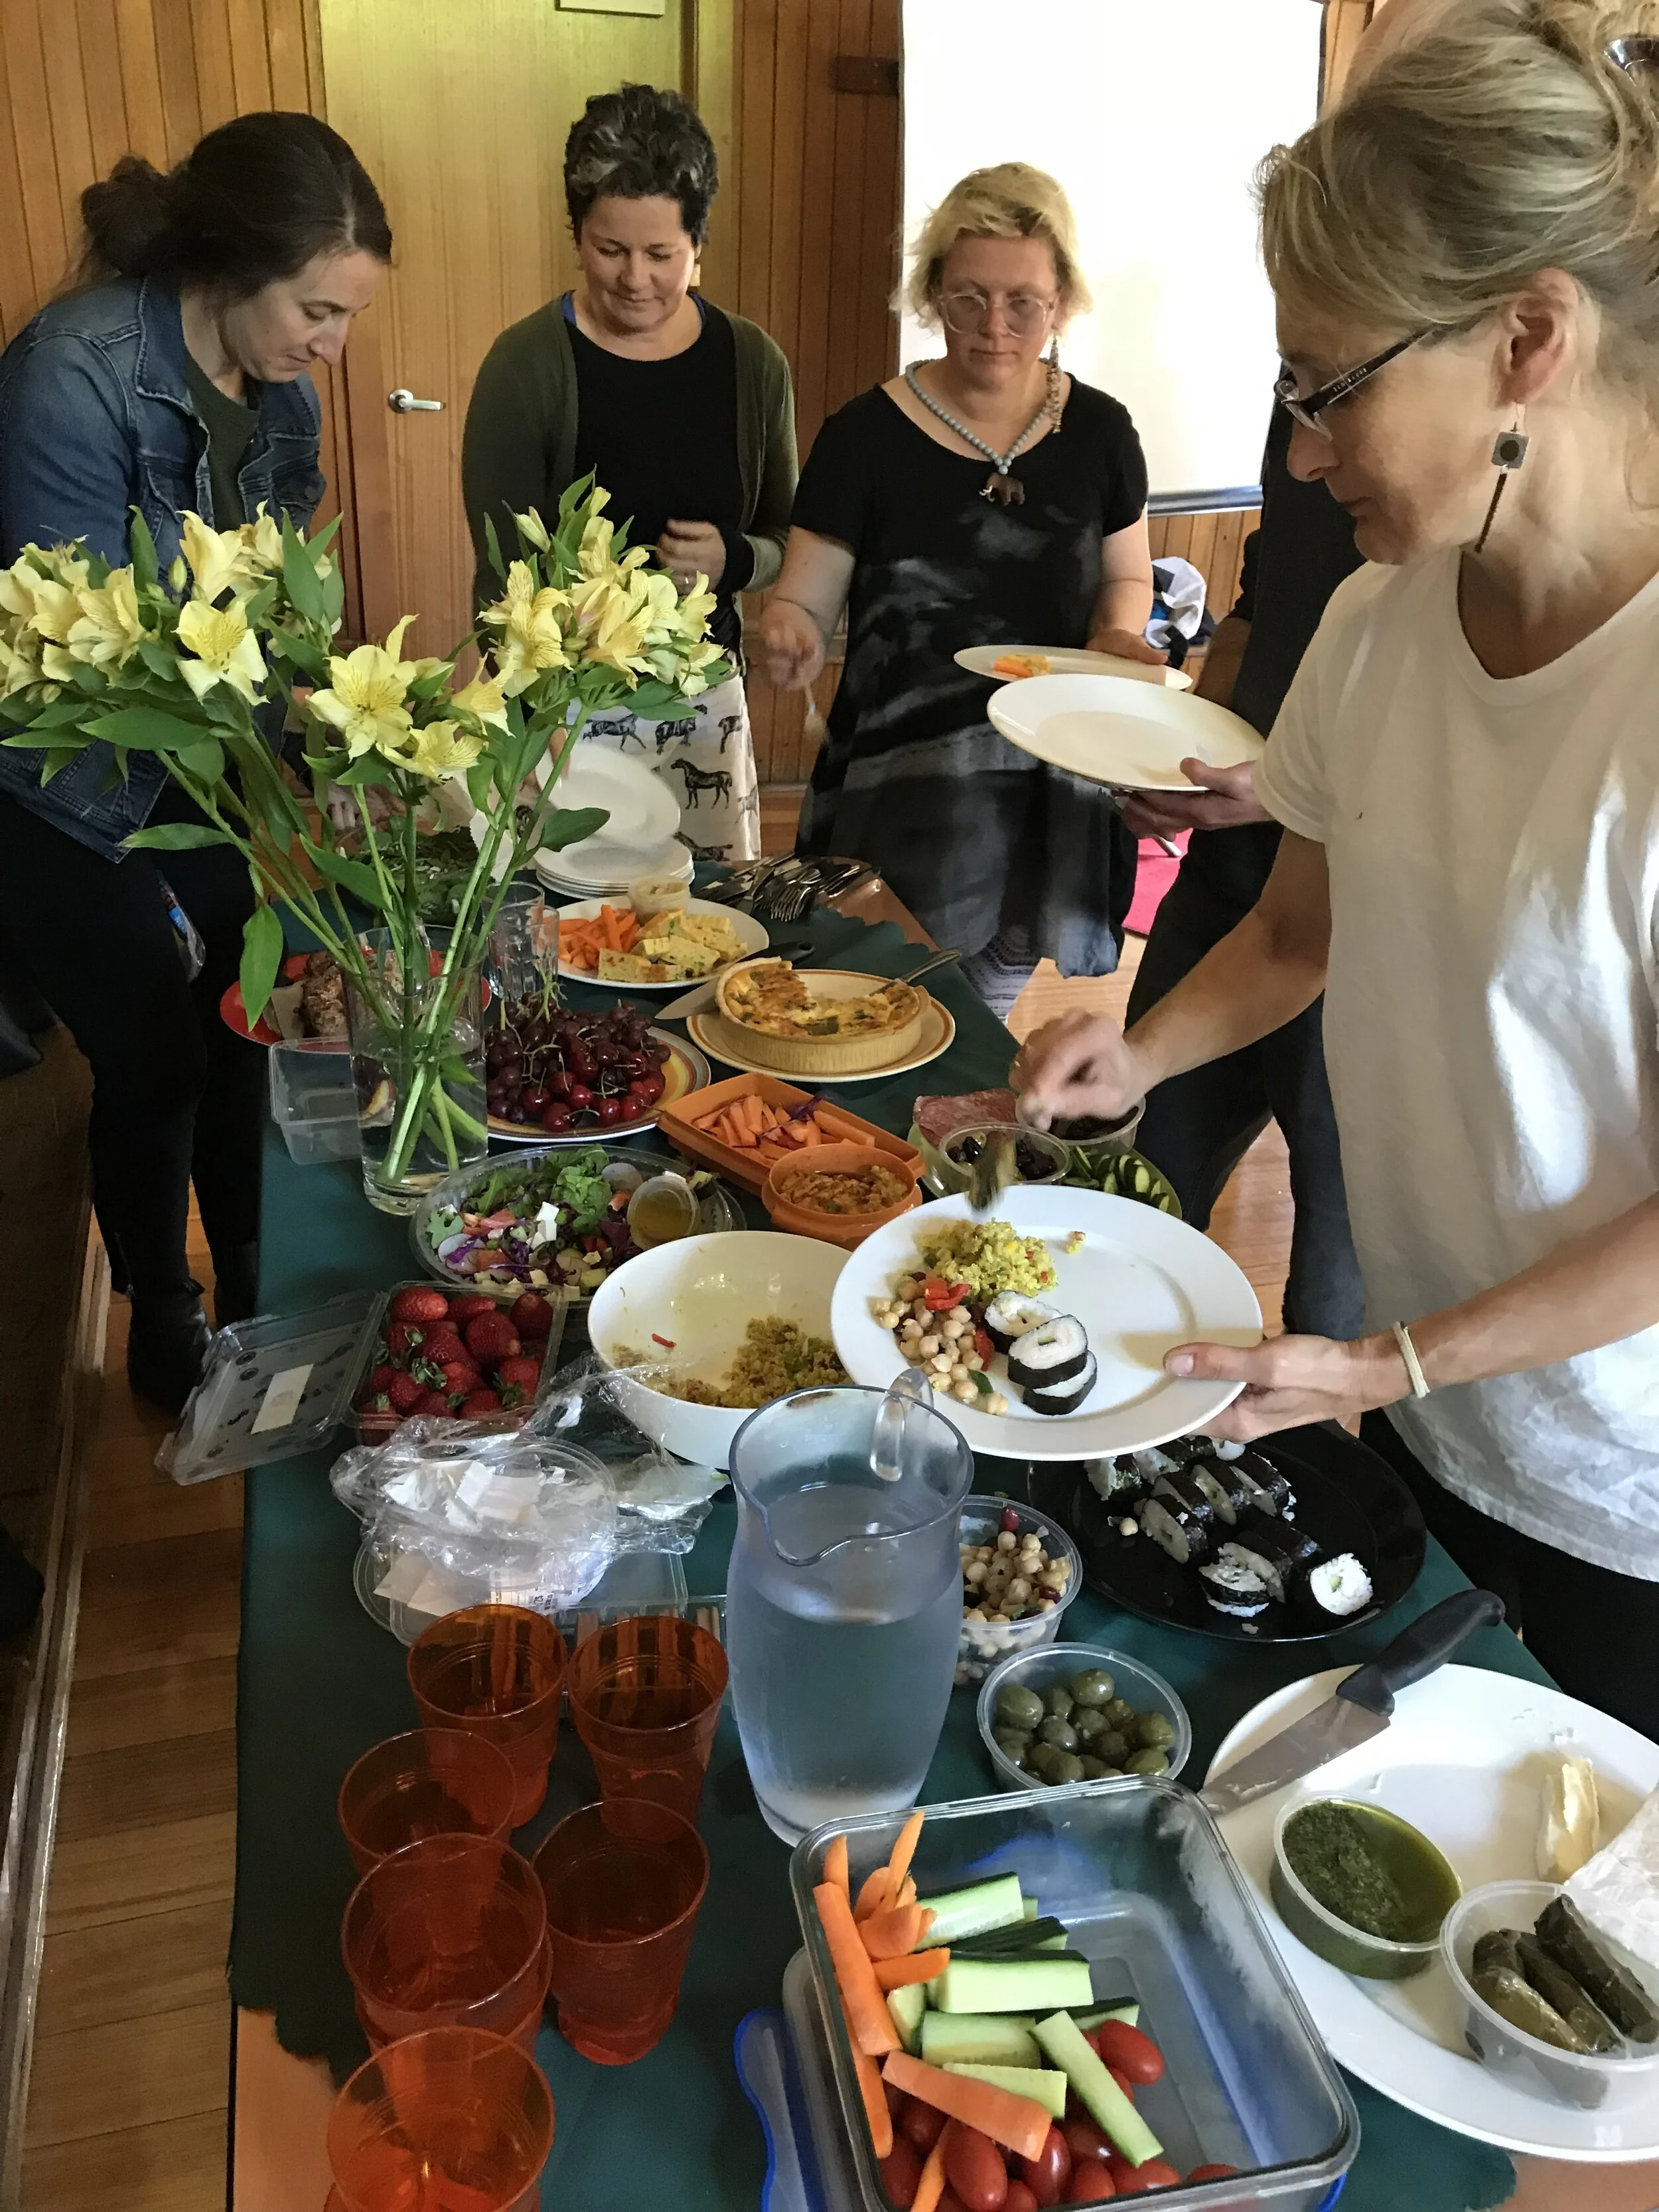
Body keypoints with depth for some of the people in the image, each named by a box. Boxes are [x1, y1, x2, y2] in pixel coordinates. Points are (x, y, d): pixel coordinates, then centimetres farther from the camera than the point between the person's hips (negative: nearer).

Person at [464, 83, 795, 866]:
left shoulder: (751, 362, 1)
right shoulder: (527, 363, -10)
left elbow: (785, 542, 9)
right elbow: (506, 572, -10)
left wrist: (732, 561, -14)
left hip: (706, 697, 3)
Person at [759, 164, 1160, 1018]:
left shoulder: (1098, 432, 1)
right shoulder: (867, 435, -9)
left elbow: (1127, 576, 14)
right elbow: (804, 600, -8)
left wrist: (1117, 634, -8)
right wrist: (790, 631, -31)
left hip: (1044, 790, 3)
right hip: (895, 791, -3)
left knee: (989, 1015, 21)